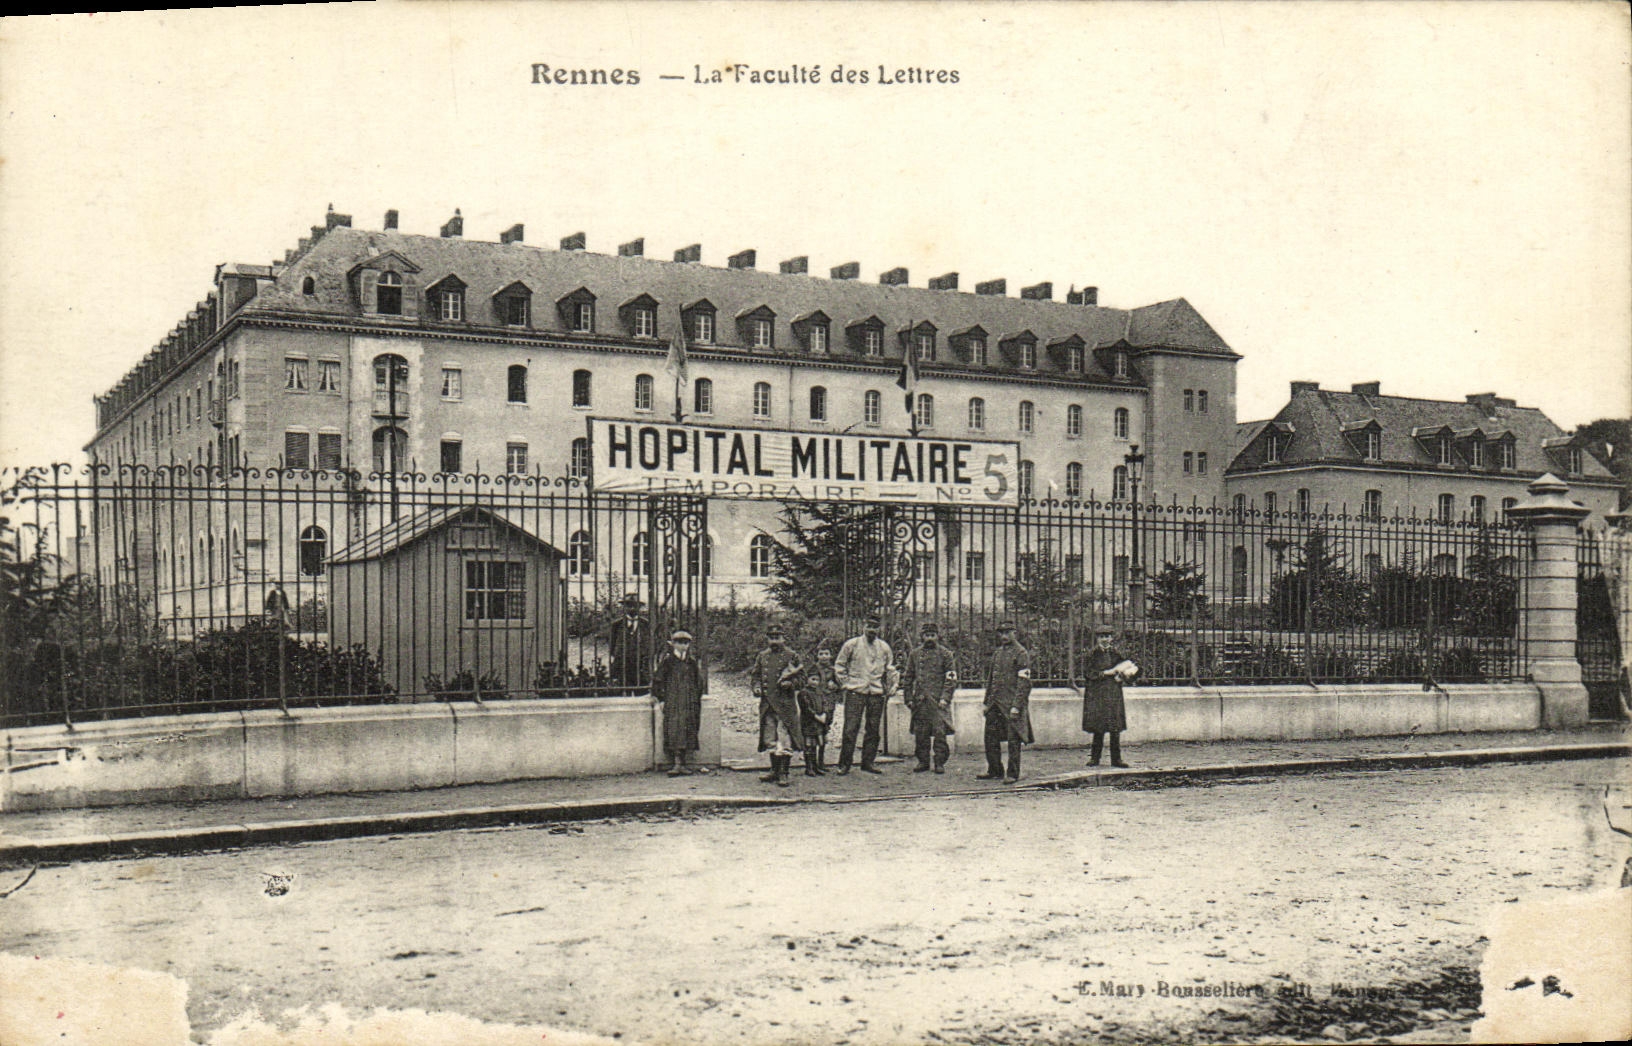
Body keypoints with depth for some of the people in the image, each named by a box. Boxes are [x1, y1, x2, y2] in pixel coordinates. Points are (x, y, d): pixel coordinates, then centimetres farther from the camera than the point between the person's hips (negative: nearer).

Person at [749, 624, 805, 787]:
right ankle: (775, 771, 22)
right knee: (770, 739, 11)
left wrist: (790, 683, -15)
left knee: (784, 739, -7)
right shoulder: (762, 656, 12)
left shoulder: (792, 656, 0)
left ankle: (784, 774, -3)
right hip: (766, 703, 5)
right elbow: (755, 675, 19)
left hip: (785, 702, -5)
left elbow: (801, 676, 3)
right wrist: (756, 687, 0)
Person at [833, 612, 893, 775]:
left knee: (874, 729, 4)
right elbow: (839, 665, 8)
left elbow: (890, 667, 22)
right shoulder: (852, 644, 1)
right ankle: (844, 764, -2)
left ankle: (868, 762, 13)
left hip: (876, 694, 4)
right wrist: (845, 682, 1)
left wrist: (886, 686, 12)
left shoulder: (884, 647, 11)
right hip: (855, 693, -4)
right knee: (850, 728, -7)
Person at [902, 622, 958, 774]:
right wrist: (909, 698, 8)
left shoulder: (946, 654, 4)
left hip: (938, 700, -3)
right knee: (920, 733, 4)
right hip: (919, 701, 3)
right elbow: (908, 678, 16)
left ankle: (940, 762, 2)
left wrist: (945, 698, -10)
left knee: (940, 732, -6)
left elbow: (951, 678, -1)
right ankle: (923, 761, 14)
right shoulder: (914, 654, 13)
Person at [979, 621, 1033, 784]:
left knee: (1013, 740, -2)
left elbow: (1024, 682, -13)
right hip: (995, 703, 8)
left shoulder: (1021, 653, -7)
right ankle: (994, 770, 21)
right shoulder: (997, 653, 16)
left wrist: (1016, 706, -18)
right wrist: (987, 702, 16)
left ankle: (1013, 774, 4)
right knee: (990, 736, 10)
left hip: (1011, 703, -7)